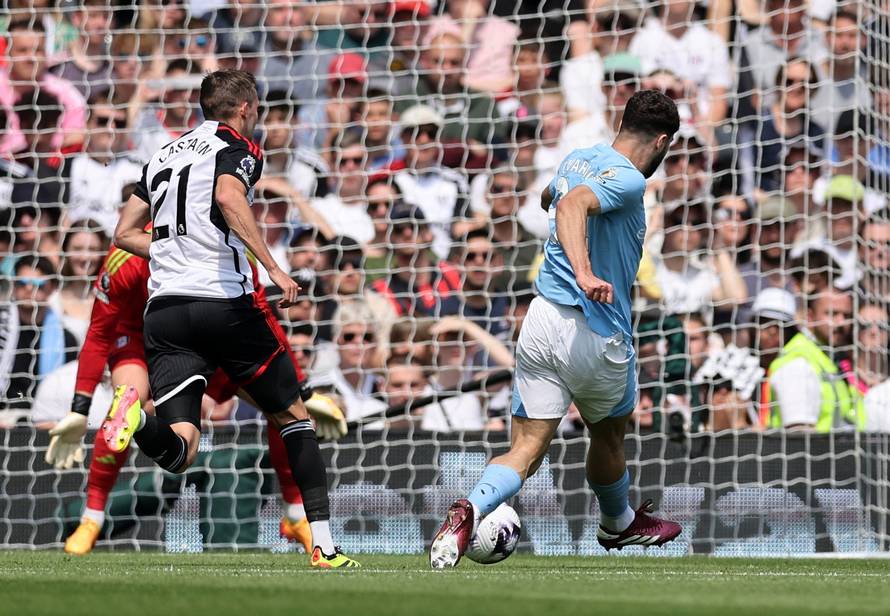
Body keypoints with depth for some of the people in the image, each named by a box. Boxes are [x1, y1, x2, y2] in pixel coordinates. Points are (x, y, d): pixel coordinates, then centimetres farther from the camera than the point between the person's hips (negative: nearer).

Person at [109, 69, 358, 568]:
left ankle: (138, 419, -37)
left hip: (165, 310, 5)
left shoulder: (163, 156, 21)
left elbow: (125, 234, 22)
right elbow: (228, 196, -21)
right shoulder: (239, 148, 1)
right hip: (225, 303, -5)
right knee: (293, 416, 13)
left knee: (180, 452, -3)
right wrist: (272, 267, -23)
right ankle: (325, 546, 10)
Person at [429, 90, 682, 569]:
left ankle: (470, 509, -28)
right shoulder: (628, 180, -15)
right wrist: (585, 275, -47)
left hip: (542, 319, 6)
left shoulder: (577, 160, 10)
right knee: (608, 437, 22)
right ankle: (618, 524, 47)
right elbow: (571, 205, -34)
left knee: (527, 449, 0)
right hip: (597, 333, -6)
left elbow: (549, 197, 34)